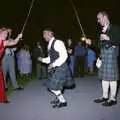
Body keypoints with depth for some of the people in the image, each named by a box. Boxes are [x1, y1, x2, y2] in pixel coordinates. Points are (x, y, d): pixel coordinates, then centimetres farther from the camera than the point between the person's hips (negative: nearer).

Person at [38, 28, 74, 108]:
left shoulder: (57, 43, -16)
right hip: (55, 68, 9)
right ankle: (59, 99, 35)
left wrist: (54, 64, -28)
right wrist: (43, 59, 7)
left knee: (53, 86, -6)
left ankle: (63, 101, 12)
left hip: (61, 67, -9)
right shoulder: (49, 45, 12)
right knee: (52, 85, 17)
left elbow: (64, 56, -24)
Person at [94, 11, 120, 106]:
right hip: (103, 53, 8)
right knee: (104, 76, 10)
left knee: (111, 77, -3)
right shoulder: (103, 29, 16)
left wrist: (108, 38, -21)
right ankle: (105, 96, 21)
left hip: (111, 52, -8)